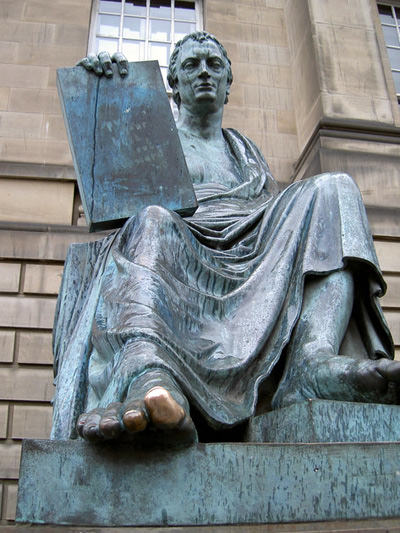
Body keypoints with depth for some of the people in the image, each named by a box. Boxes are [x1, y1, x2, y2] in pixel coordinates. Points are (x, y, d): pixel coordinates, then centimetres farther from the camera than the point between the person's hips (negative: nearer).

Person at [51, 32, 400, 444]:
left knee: (333, 189, -17)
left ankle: (316, 358, -44)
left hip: (255, 267, 3)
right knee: (152, 222, -34)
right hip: (180, 263, -2)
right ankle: (152, 382, -64)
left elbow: (279, 211, 26)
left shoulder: (244, 149, 34)